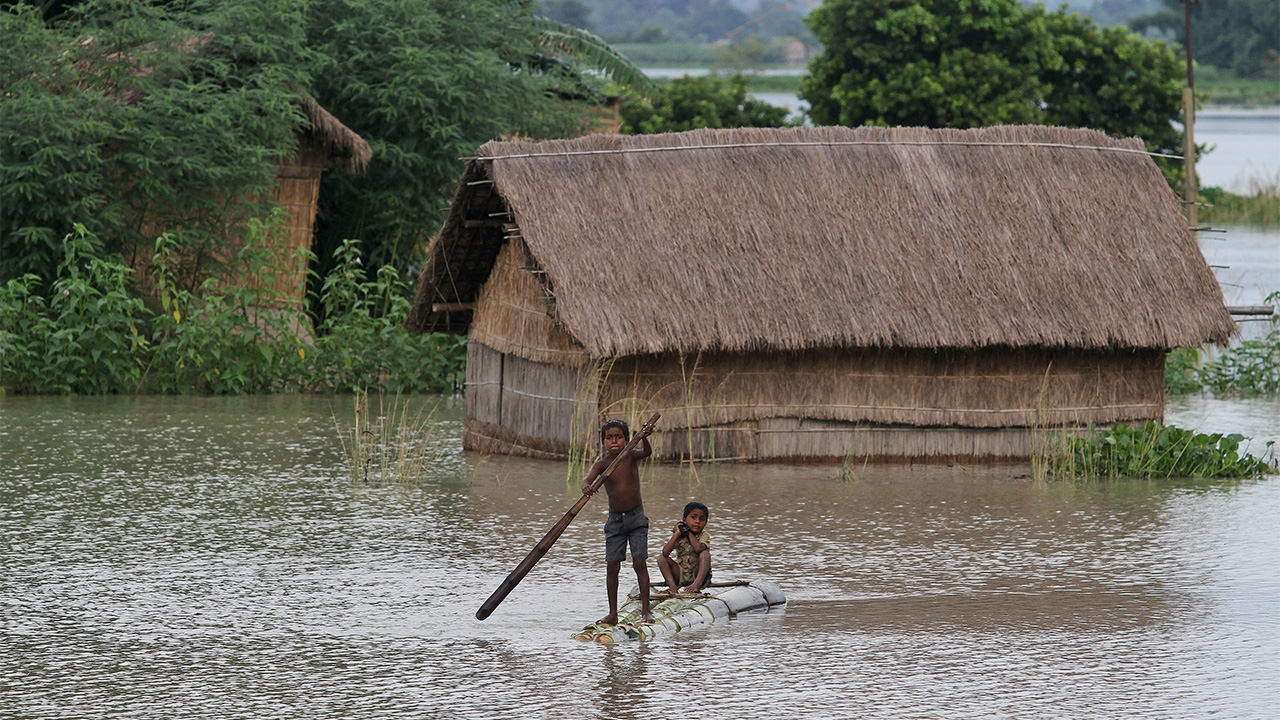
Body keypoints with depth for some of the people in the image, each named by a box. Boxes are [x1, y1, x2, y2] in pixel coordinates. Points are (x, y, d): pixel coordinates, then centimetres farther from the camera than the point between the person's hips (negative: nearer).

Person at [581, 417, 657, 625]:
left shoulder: (631, 456, -6)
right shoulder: (602, 464, -5)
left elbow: (647, 452, -26)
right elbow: (588, 478, -22)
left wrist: (644, 437, -48)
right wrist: (586, 486, -46)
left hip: (636, 517, -2)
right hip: (615, 519, 2)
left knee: (640, 562, -8)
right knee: (612, 565, 1)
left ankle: (646, 610, -5)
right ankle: (613, 613, 8)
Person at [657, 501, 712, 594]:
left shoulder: (704, 536, -5)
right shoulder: (679, 536, 1)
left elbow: (699, 548, -29)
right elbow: (665, 553, -14)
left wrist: (689, 533, -14)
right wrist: (677, 534, -16)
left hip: (697, 573, -3)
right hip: (681, 575, 3)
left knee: (705, 554, -27)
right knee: (661, 558, -11)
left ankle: (697, 584, -47)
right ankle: (673, 586, -31)